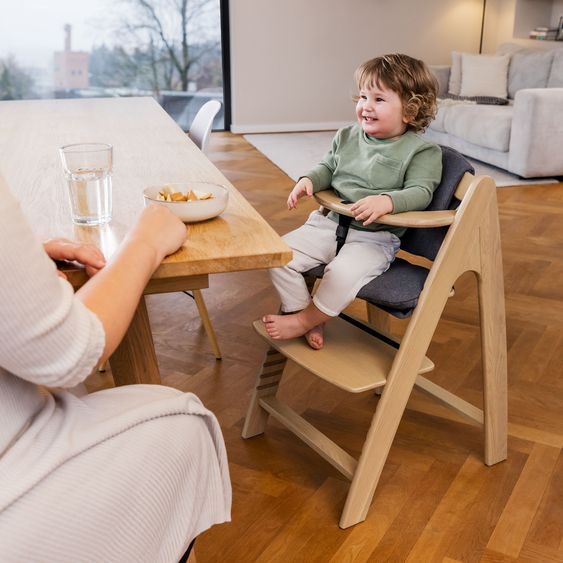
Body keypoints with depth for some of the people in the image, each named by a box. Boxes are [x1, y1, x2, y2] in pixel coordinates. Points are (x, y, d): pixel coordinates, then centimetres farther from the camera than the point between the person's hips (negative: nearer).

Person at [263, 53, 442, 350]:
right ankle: (306, 318, 2)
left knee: (343, 274, -33)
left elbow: (420, 192, -15)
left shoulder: (422, 151, -5)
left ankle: (303, 321, -6)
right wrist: (309, 180, -2)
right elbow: (328, 167, 21)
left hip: (374, 237, -5)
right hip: (329, 222, 6)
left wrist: (387, 201, -35)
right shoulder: (347, 136, 11)